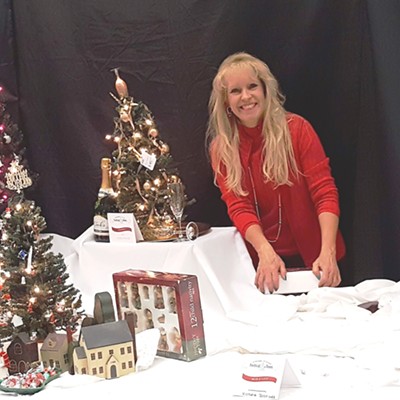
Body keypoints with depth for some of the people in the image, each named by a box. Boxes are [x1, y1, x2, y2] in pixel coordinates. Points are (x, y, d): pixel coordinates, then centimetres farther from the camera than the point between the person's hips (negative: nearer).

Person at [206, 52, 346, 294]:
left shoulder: (297, 129, -7)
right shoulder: (221, 148, 0)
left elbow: (325, 192, -12)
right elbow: (239, 207, -9)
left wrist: (328, 253, -26)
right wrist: (265, 251, -28)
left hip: (311, 256, -1)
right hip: (259, 259, 1)